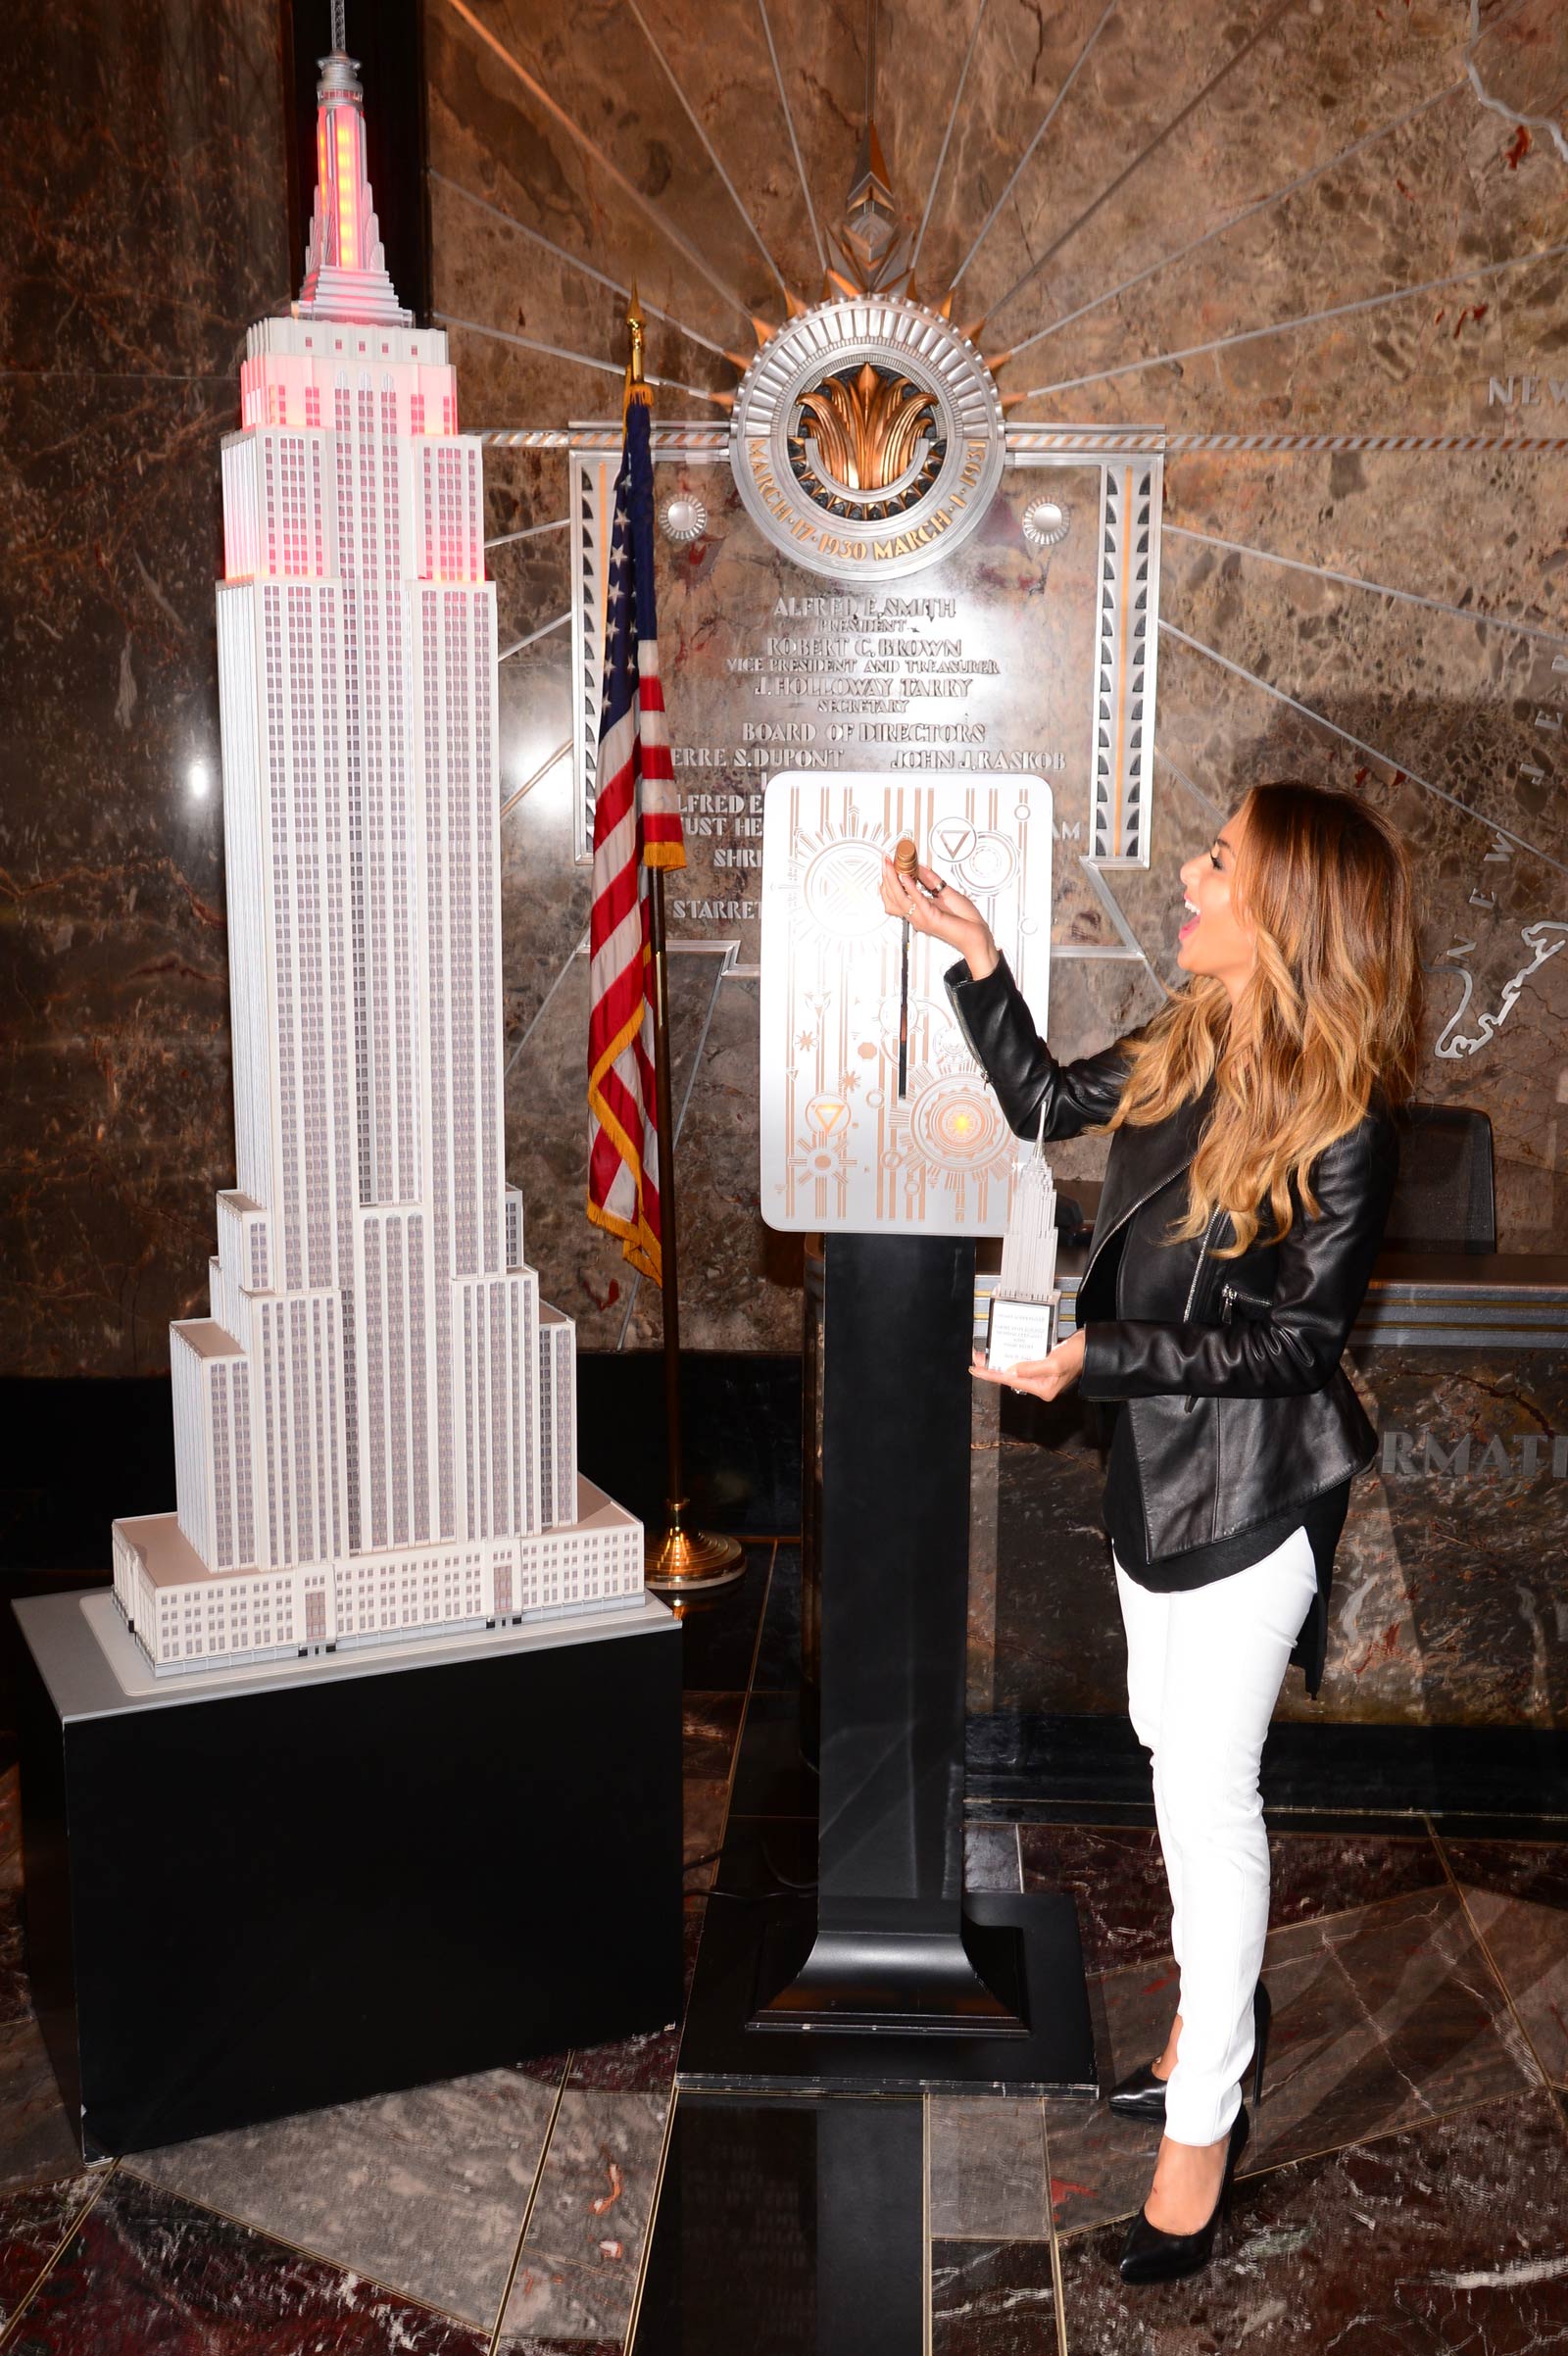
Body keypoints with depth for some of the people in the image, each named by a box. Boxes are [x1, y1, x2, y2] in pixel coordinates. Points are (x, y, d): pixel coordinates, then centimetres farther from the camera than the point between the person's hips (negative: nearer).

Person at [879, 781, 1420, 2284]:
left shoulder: (1341, 1126, -22)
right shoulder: (1184, 1048, 0)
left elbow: (1296, 1340, -19)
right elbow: (1042, 1102, 15)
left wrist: (1099, 1355, -26)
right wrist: (973, 955, 8)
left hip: (1253, 1492, -8)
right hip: (1155, 1460, 8)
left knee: (1207, 1792, 0)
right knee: (1174, 1755, 20)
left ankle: (1203, 2121, 17)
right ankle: (1218, 2009, 42)